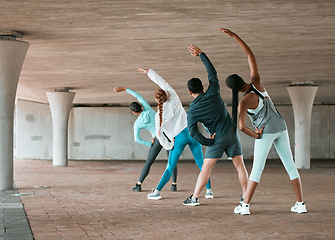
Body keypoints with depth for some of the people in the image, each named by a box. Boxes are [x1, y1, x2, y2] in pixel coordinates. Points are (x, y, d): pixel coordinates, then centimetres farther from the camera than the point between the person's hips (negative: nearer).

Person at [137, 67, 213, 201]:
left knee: (170, 168, 7)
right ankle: (209, 190, 6)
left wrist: (169, 146, 10)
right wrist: (149, 72, 13)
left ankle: (157, 191, 4)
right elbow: (163, 83, 8)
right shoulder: (174, 101, 2)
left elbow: (159, 134, -1)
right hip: (191, 132, 1)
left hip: (179, 139, -1)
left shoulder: (159, 115, 1)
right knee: (201, 164, 6)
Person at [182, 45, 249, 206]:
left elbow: (193, 132, -13)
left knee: (206, 168, 2)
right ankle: (246, 195, 12)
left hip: (217, 138, -2)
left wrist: (208, 142, -4)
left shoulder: (192, 111, -6)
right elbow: (212, 72, 8)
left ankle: (194, 198, 3)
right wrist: (201, 54, 12)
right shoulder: (213, 94, -3)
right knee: (239, 165, 9)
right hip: (231, 133, 3)